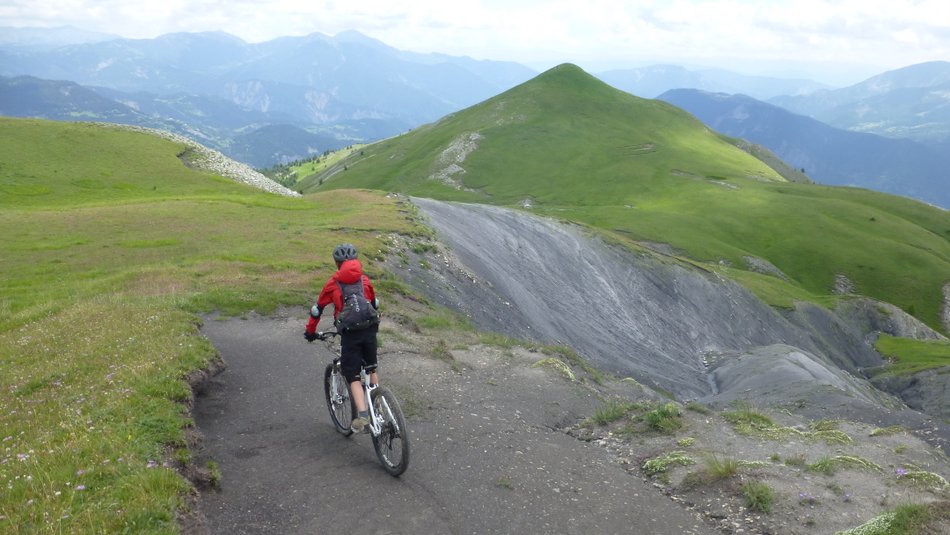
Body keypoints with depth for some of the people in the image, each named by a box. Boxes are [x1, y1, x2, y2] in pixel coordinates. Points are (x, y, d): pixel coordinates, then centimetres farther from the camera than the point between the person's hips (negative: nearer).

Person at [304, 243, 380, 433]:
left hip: (349, 333, -3)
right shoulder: (365, 280, 15)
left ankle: (363, 414, -13)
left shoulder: (333, 283, 7)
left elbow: (317, 309, 13)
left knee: (353, 376, 3)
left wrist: (310, 331, 28)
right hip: (369, 330, 3)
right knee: (371, 368, 24)